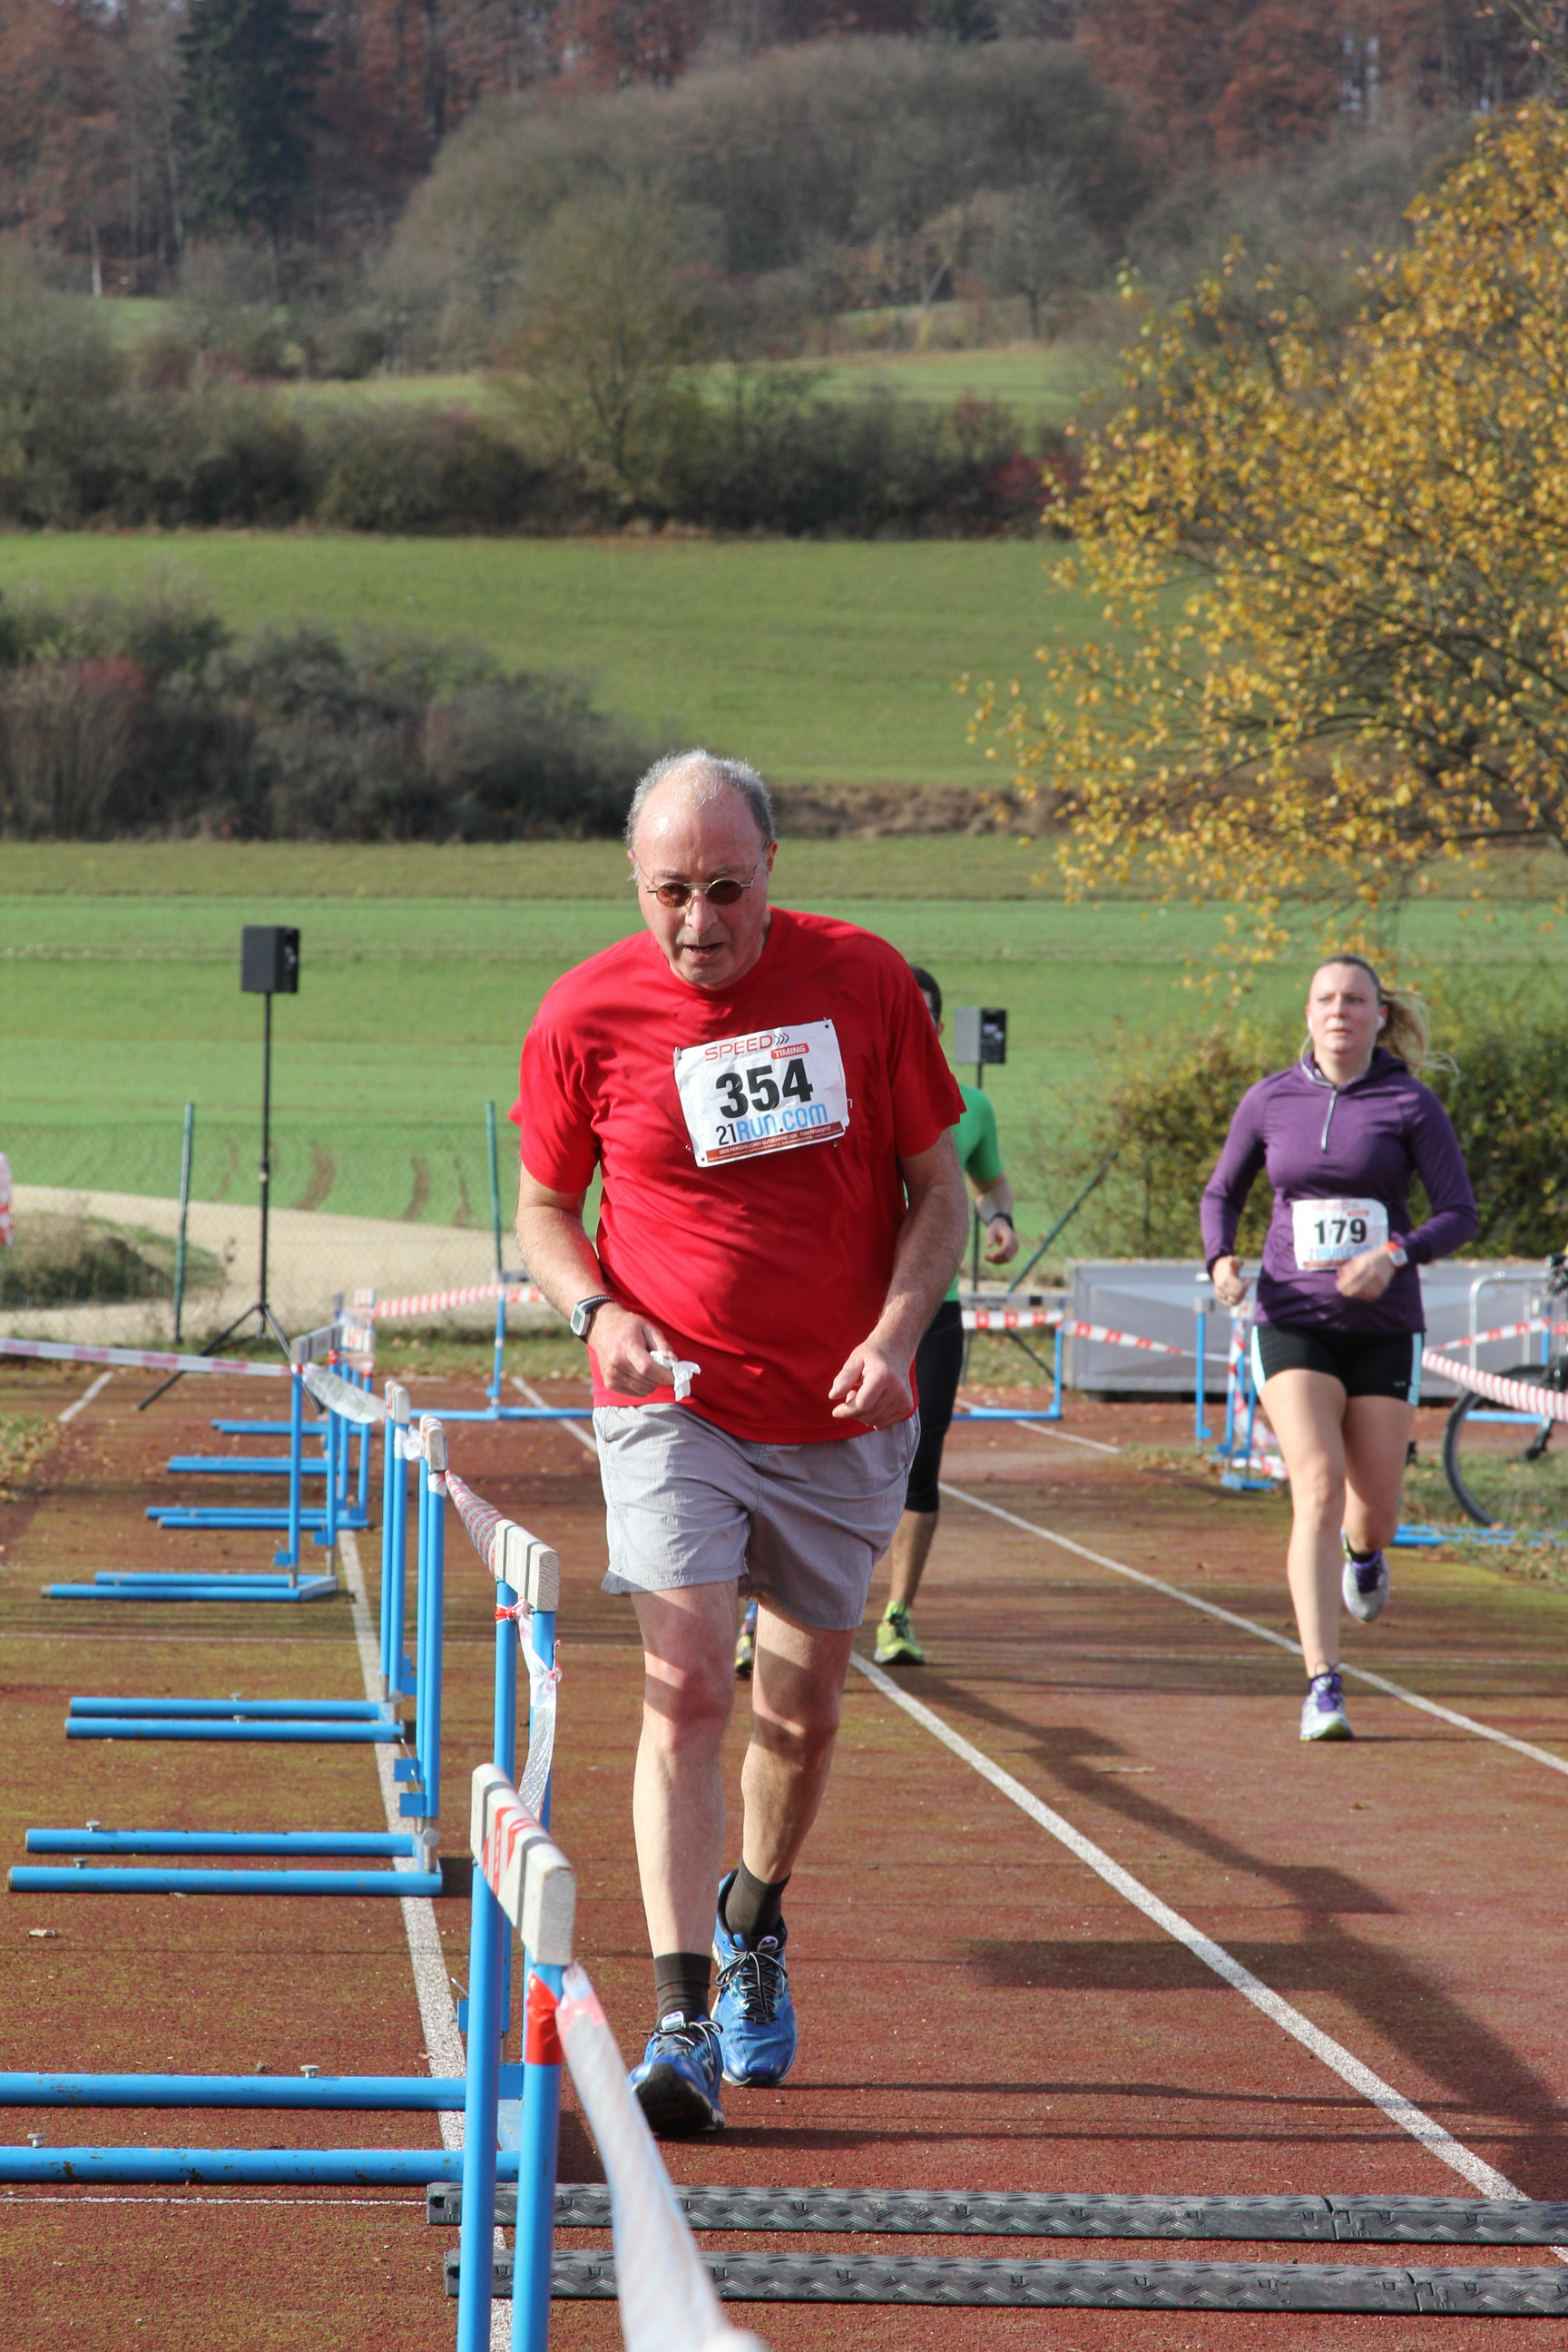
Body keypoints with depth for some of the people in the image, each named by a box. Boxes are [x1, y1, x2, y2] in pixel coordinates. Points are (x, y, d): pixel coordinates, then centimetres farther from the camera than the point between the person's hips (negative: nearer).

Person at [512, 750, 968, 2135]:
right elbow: (545, 1209, 7)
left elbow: (938, 1190, 3)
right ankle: (682, 2022, -19)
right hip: (673, 1405, -2)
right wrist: (599, 1313, -12)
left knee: (803, 1709, 13)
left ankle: (754, 1927, 41)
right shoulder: (586, 1016, -6)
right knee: (687, 1689, -17)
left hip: (841, 1418, 2)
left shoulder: (864, 981, -4)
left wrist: (895, 1336, -12)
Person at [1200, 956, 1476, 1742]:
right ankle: (1323, 1687, -20)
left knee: (1375, 1512, 7)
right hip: (1293, 1323, 0)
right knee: (1318, 1490, -18)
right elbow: (1222, 1193, 16)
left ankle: (1363, 1552, 48)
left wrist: (1393, 1256, -21)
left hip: (1383, 1329, 0)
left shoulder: (1410, 1104, -2)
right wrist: (1221, 1260, -4)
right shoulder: (1270, 1101, 3)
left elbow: (1459, 1215, -3)